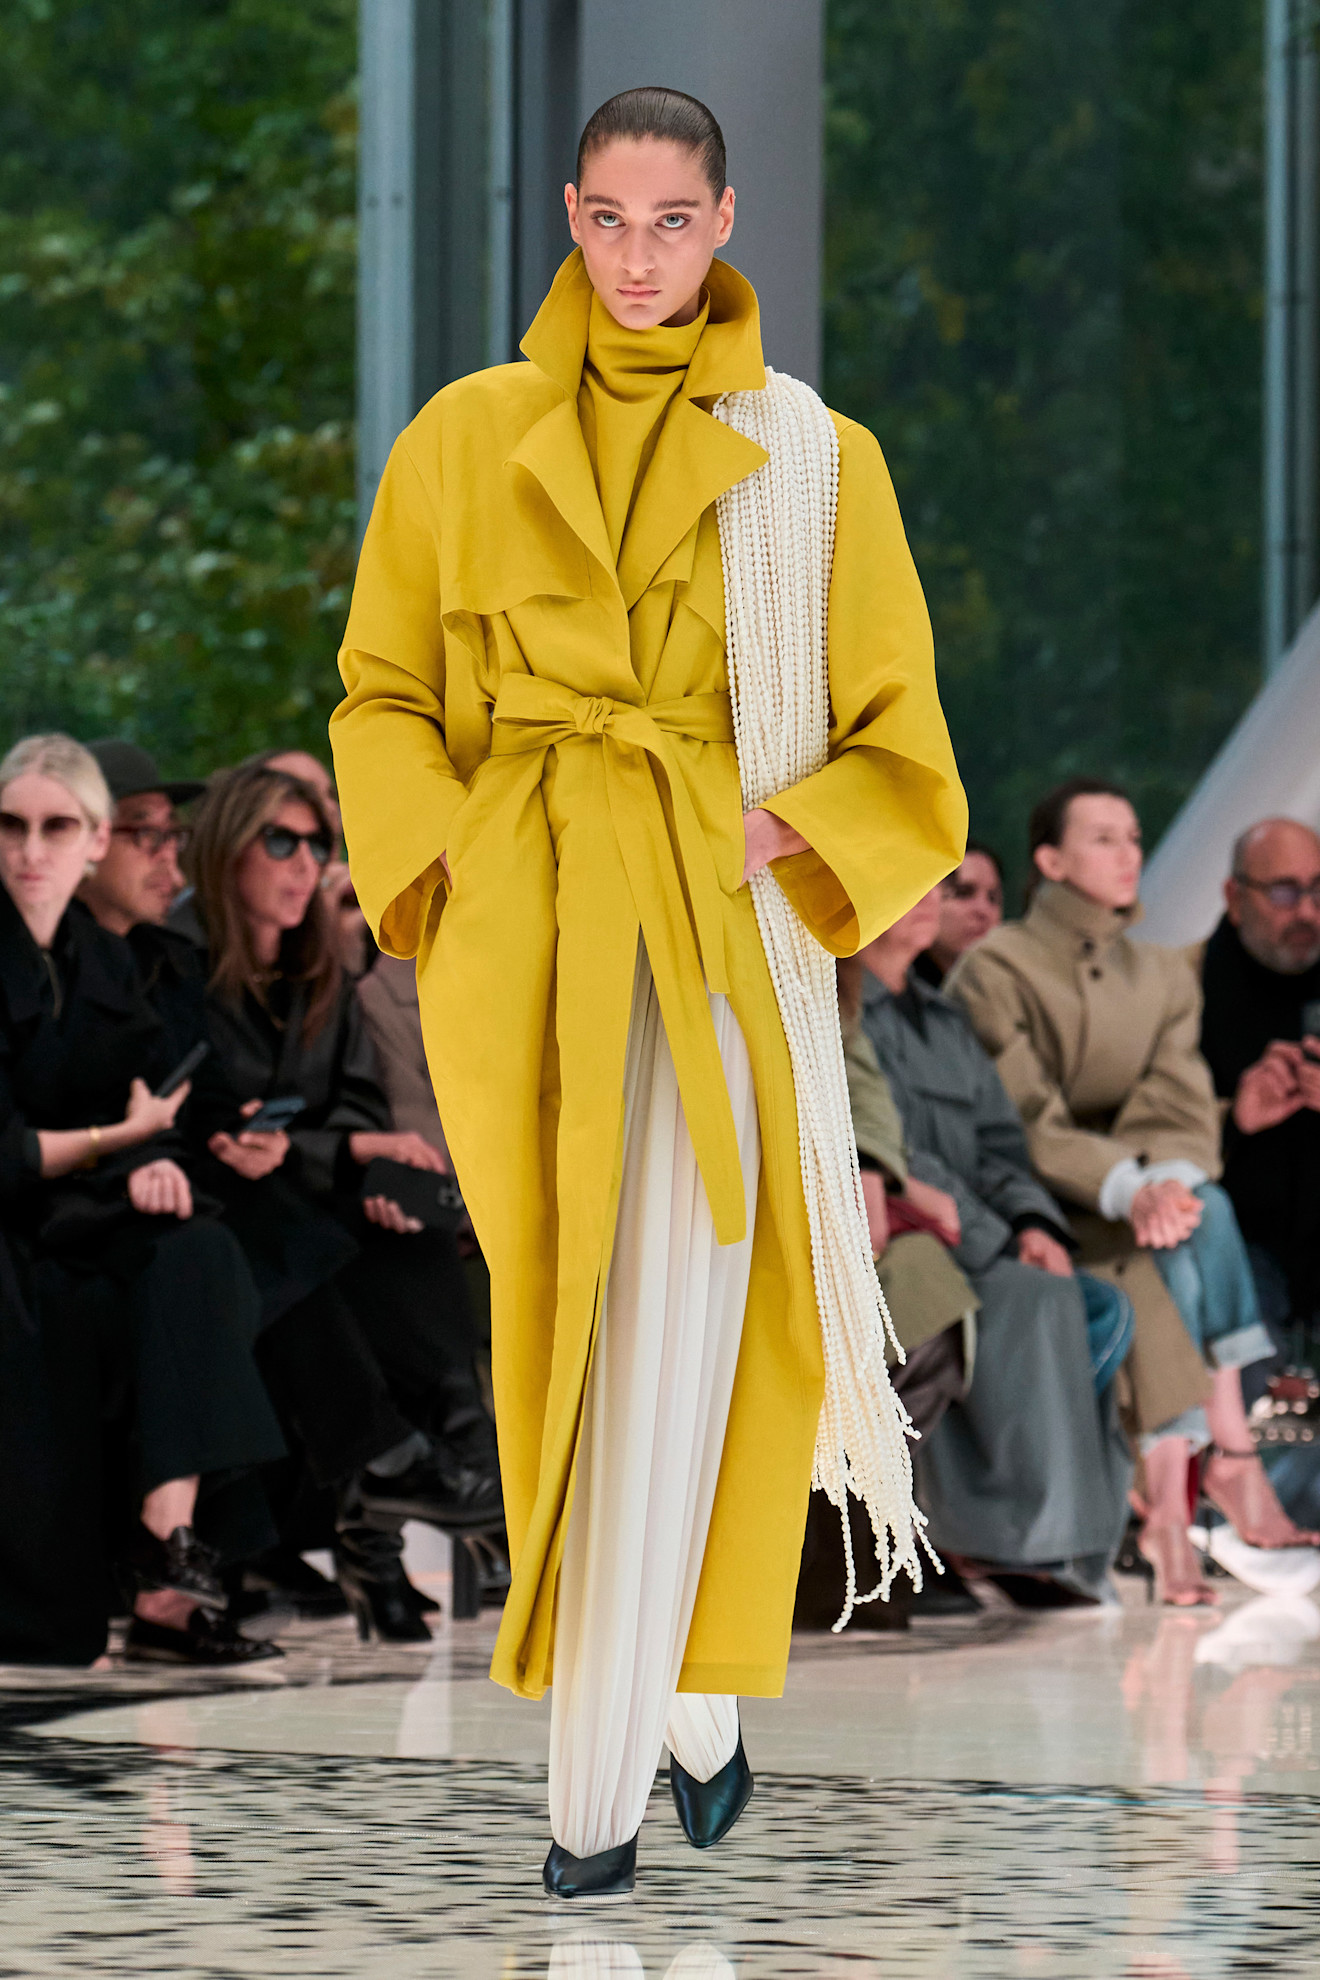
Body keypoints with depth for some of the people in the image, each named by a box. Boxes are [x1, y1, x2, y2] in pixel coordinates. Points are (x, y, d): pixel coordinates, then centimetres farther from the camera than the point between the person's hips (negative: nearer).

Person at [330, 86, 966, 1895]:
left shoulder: (812, 458, 5)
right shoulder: (469, 439, 9)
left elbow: (902, 742, 9)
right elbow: (385, 692, 14)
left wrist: (791, 841, -9)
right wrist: (441, 866, -1)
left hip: (713, 926, -2)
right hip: (520, 928, 2)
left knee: (674, 1355, -11)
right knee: (566, 1329, 6)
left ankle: (603, 1789, -10)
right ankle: (696, 1705, 22)